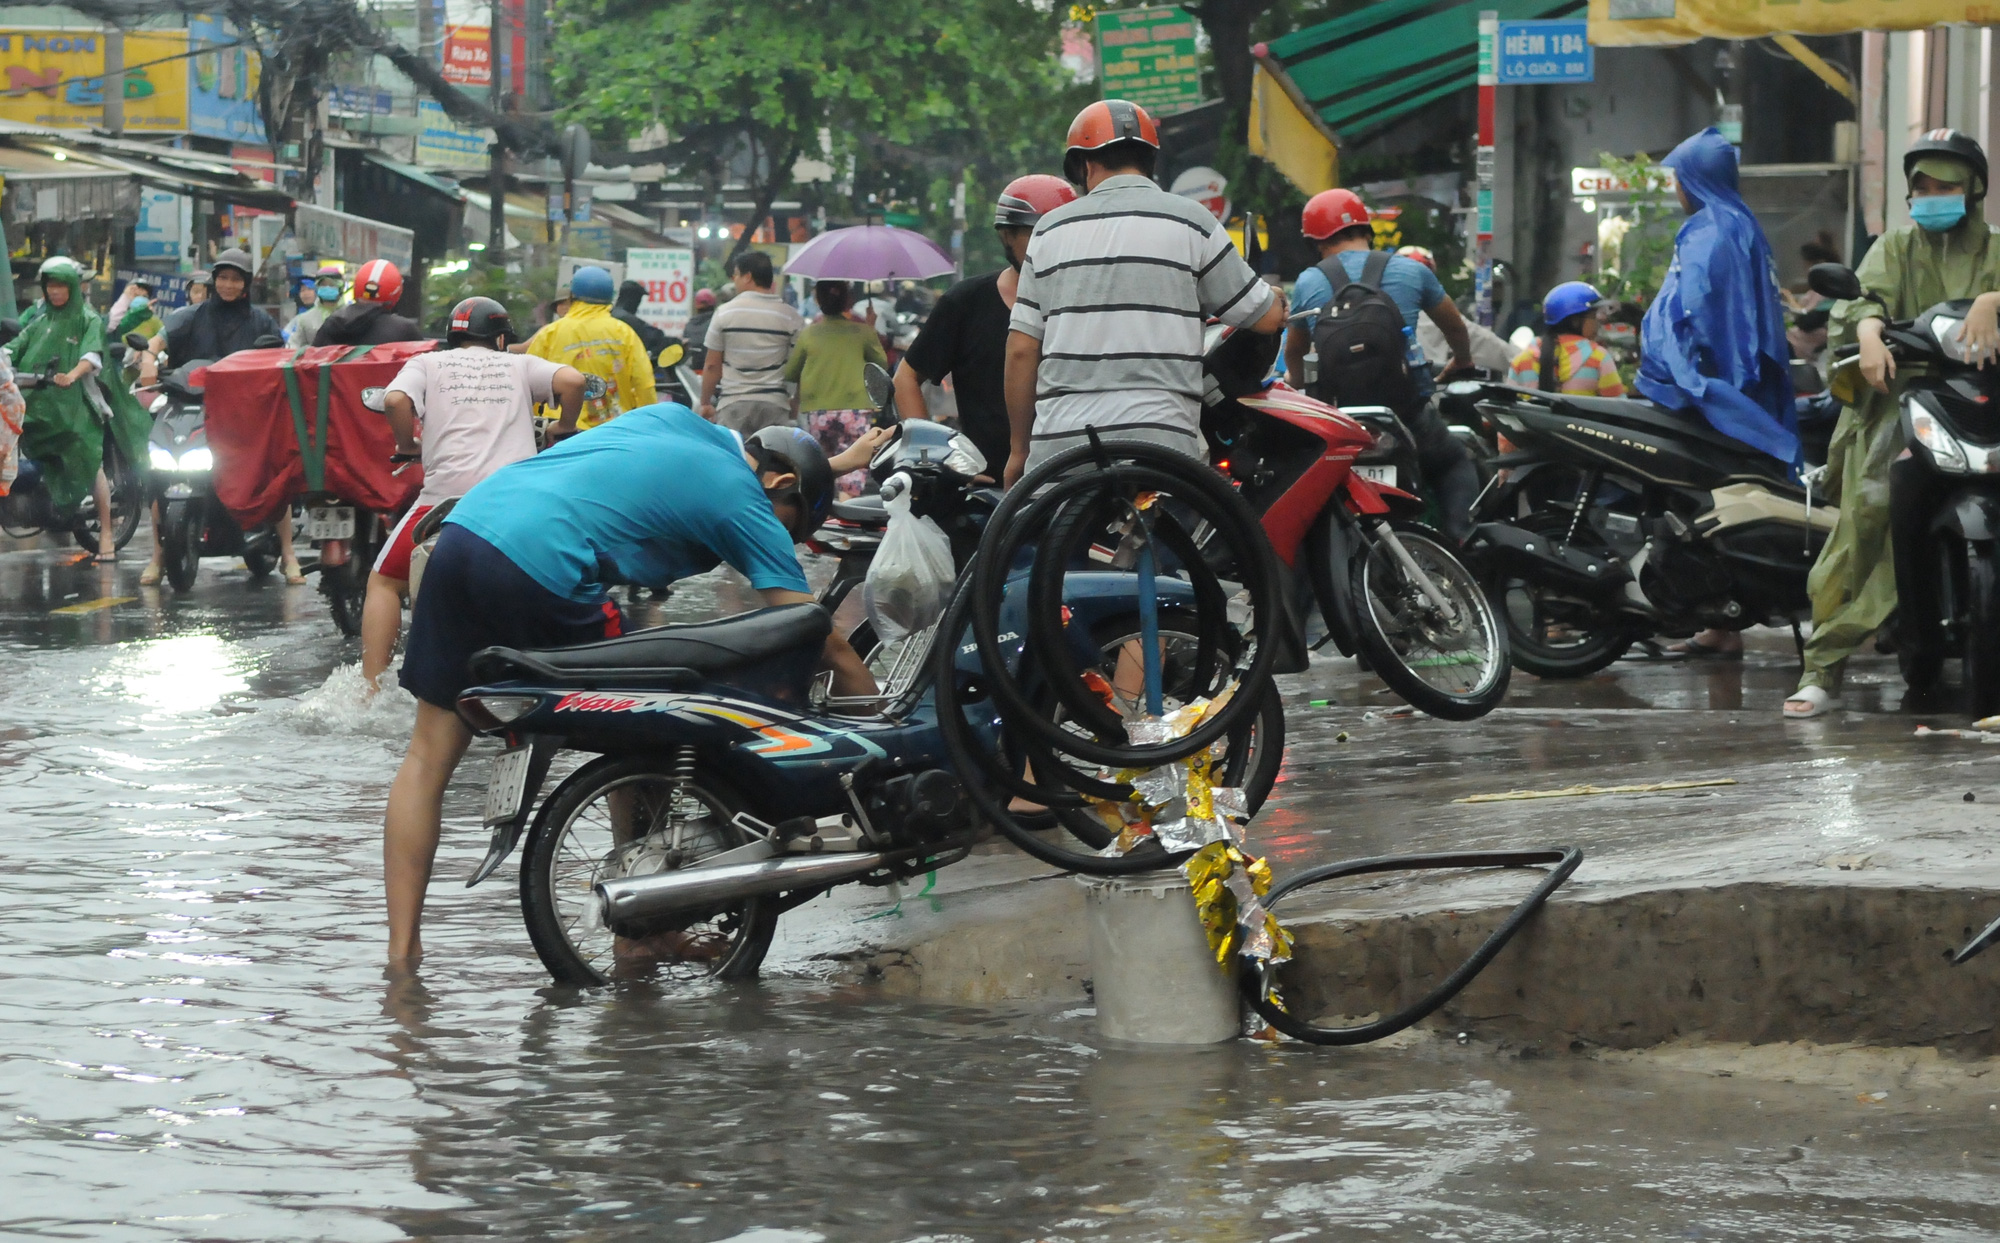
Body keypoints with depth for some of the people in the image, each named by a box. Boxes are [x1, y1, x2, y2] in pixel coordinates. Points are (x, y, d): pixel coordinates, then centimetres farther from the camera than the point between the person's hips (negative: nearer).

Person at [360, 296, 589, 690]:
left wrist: (408, 446, 14)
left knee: (384, 583, 14)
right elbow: (572, 381, 2)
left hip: (449, 491, -1)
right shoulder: (519, 366, 20)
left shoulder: (426, 364, 17)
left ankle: (369, 690, 4)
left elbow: (396, 400, -3)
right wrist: (564, 430, 18)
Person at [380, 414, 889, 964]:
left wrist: (837, 463, 63)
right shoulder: (745, 506, 6)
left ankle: (402, 950, 6)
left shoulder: (675, 418, 26)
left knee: (429, 757, 10)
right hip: (539, 566, -7)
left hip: (463, 525, 7)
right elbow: (826, 644, 6)